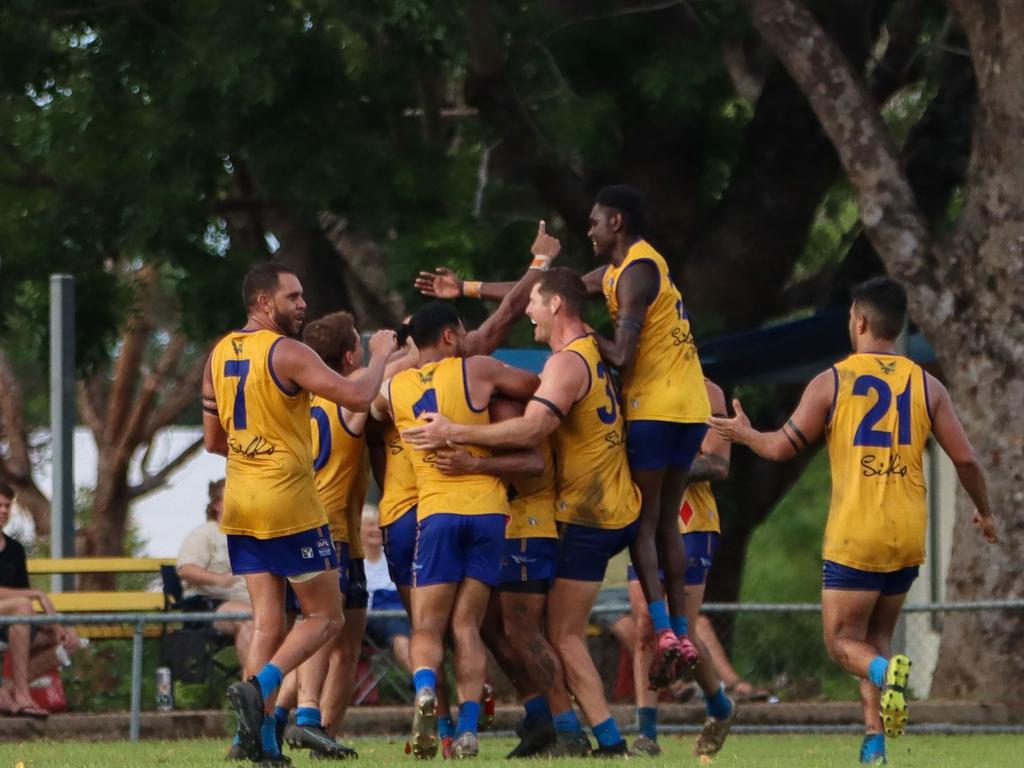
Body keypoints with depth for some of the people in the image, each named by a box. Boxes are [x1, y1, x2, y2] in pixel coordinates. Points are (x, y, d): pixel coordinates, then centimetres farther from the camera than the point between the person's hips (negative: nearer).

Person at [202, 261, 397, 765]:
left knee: (267, 623, 7)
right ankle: (258, 687, -17)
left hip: (240, 504, 7)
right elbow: (358, 397, -20)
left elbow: (213, 441, 17)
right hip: (289, 505, -7)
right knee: (325, 617, 3)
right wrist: (380, 357, -2)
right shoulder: (286, 353, -13)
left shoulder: (219, 356, 11)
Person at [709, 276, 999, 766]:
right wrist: (984, 511, 20)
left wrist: (744, 434, 22)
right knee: (876, 637, 18)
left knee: (843, 642, 6)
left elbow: (781, 448, 0)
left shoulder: (831, 382, -3)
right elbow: (965, 459, 3)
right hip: (908, 539, 4)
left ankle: (885, 671, -28)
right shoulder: (926, 386, 4)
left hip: (854, 537, -3)